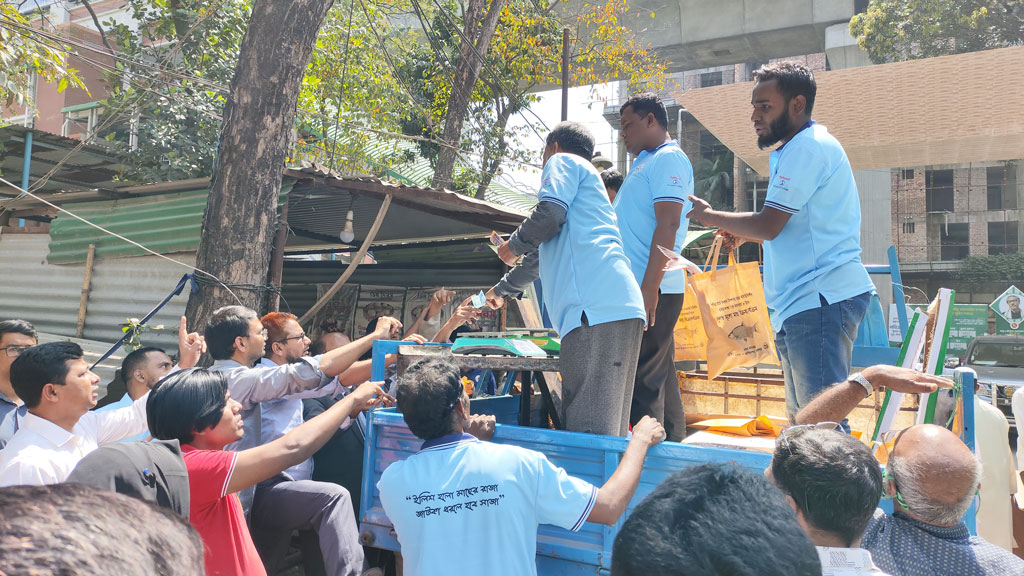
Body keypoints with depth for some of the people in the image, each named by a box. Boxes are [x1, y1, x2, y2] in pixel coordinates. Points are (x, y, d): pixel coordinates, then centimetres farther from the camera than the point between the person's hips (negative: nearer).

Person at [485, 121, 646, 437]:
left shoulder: (563, 161, 13)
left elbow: (549, 214, -9)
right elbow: (545, 253, 49)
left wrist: (513, 245, 12)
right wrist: (502, 290, 61)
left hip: (594, 306, -10)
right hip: (621, 310, 10)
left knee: (589, 429, -14)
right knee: (610, 429, 8)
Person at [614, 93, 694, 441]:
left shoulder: (668, 159, -7)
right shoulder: (645, 163, 24)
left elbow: (667, 224, -18)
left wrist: (649, 288, -25)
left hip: (654, 290, -10)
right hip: (642, 290, 10)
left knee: (642, 382, -9)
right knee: (661, 380, 14)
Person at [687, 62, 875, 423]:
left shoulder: (807, 147, -11)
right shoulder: (808, 147, 24)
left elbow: (768, 225, -16)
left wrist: (709, 216, -2)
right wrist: (742, 233, 16)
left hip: (821, 299, -11)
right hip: (802, 302, 11)